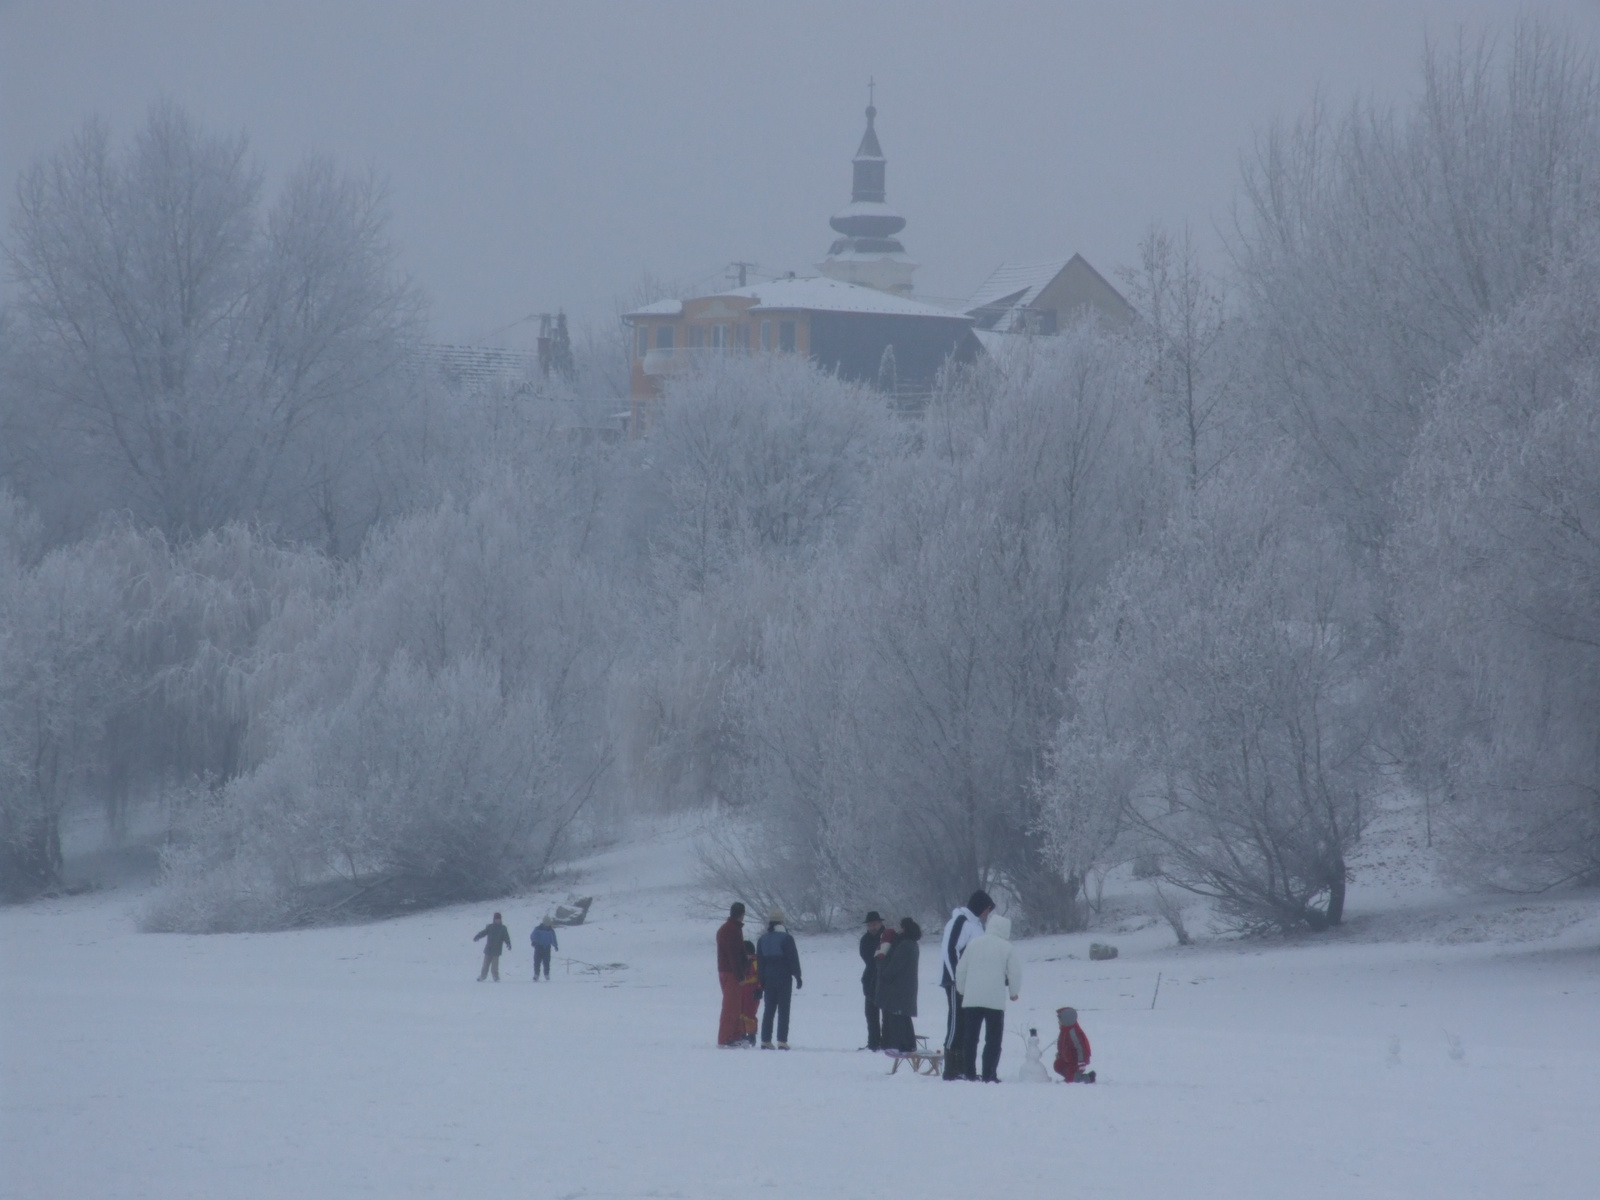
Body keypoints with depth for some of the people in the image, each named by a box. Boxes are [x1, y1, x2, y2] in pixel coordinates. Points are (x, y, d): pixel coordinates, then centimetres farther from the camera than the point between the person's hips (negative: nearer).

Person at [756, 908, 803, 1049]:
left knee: (769, 1010, 10)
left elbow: (759, 961, 11)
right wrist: (798, 977, -2)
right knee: (783, 1010, -3)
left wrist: (761, 982, 14)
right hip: (784, 978, -5)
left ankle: (765, 1041, 7)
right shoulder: (786, 938, -8)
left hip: (768, 979, 5)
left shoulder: (763, 939, 8)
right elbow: (793, 959, -9)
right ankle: (782, 1041, -9)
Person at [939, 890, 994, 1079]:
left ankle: (963, 1069, 14)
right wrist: (957, 979, -21)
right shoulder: (959, 922, -12)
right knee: (956, 1022, -9)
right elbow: (948, 949, -18)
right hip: (957, 983, -9)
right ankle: (951, 1070, -9)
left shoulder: (975, 923, 18)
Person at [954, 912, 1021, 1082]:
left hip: (971, 999, 3)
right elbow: (1015, 972, 0)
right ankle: (989, 1074, -5)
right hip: (995, 1001, -3)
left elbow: (961, 969, 10)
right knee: (993, 1039, 1)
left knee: (970, 1038, 10)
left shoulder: (974, 943, 6)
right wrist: (1014, 992, 18)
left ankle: (968, 1072, 9)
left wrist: (962, 990, 25)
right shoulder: (1007, 947, -3)